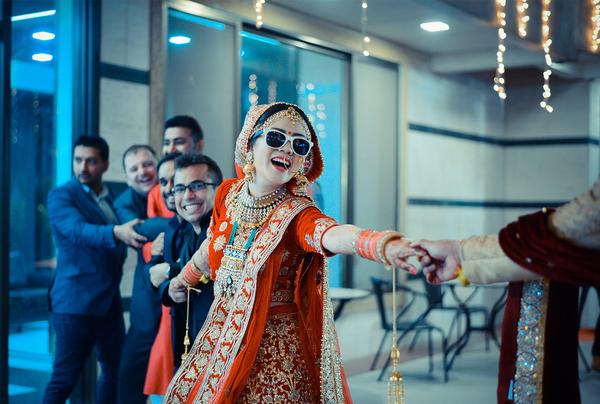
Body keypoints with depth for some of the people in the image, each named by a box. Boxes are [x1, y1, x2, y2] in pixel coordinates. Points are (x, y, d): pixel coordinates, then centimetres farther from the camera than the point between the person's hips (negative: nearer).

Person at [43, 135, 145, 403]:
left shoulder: (113, 200, 15)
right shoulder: (60, 196, -5)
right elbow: (77, 230, -24)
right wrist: (116, 232, -41)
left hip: (110, 301, 7)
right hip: (75, 301, -7)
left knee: (115, 372, 13)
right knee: (64, 378, -7)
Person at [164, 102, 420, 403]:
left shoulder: (296, 214, -18)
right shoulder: (227, 194, -4)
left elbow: (335, 234, -41)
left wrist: (385, 244, -63)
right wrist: (184, 278, 35)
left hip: (276, 345, -5)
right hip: (221, 334, 5)